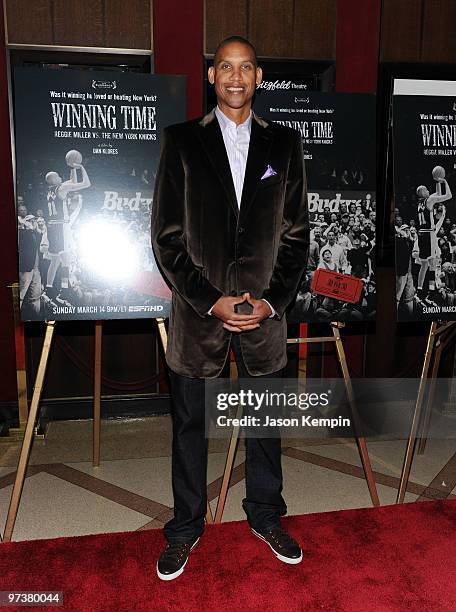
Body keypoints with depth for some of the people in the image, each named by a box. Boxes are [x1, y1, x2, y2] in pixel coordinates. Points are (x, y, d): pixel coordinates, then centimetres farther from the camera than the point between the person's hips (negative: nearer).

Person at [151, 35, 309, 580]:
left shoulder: (284, 143, 6)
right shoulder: (182, 141, 1)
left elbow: (296, 233, 4)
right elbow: (166, 235, -3)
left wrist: (271, 301, -7)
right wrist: (210, 302, -11)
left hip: (264, 309, 2)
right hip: (197, 310, -1)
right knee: (189, 426, 10)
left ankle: (266, 516, 37)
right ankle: (186, 526, 31)